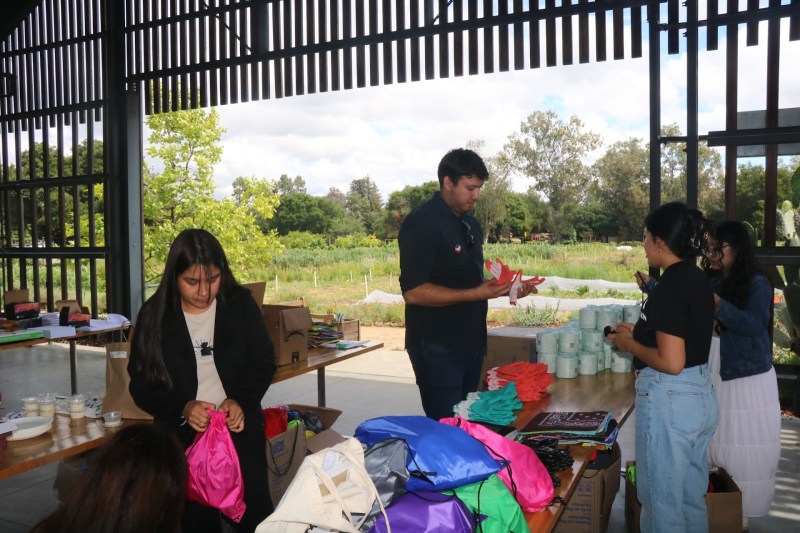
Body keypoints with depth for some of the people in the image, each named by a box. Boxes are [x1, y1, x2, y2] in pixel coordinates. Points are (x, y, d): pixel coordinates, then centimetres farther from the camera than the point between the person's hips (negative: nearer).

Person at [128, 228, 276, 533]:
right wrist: (182, 408, -21)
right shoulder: (155, 314, -5)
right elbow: (141, 384, -3)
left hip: (240, 431, 0)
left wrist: (240, 400, -18)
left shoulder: (241, 304, -4)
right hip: (182, 438, 0)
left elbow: (264, 364, 1)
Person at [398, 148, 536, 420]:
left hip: (471, 342, 8)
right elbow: (413, 292, -22)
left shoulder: (470, 224, 13)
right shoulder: (421, 224, -15)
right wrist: (476, 294, -24)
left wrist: (501, 288, 2)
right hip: (437, 348, -8)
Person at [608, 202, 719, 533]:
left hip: (669, 400, -10)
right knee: (692, 496, 22)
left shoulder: (669, 287, -21)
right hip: (701, 395, 10)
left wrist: (629, 345, -11)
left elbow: (671, 362, -25)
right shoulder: (697, 280, 7)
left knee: (662, 499, 6)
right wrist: (640, 332, 14)